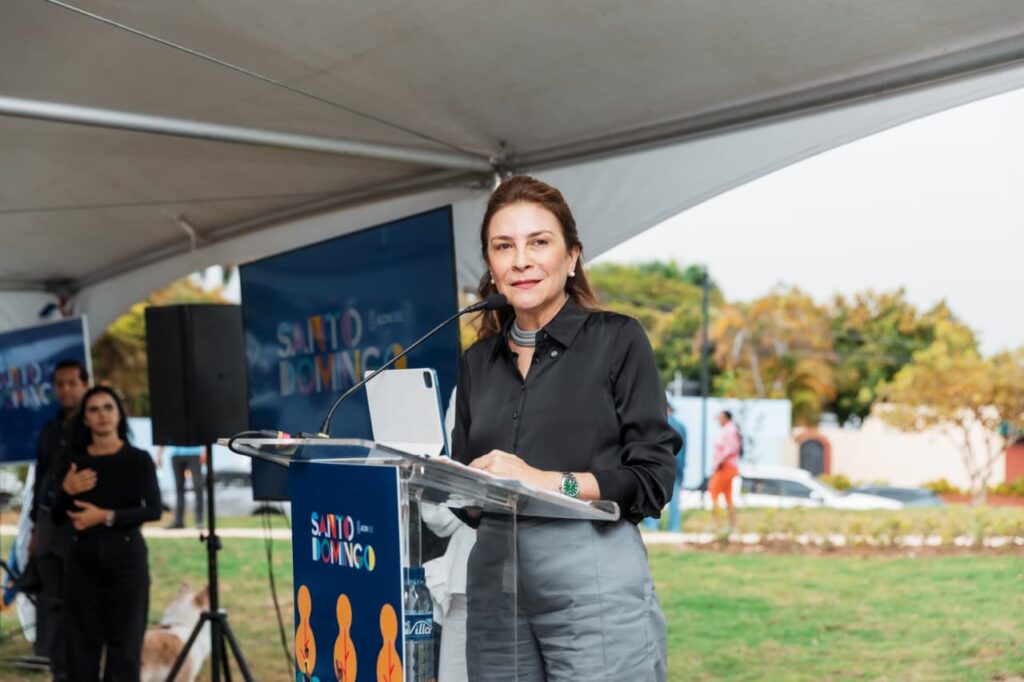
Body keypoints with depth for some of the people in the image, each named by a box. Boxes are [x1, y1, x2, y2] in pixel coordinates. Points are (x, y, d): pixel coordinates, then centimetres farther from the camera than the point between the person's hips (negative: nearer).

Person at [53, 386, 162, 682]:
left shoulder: (138, 459, 0)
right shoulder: (75, 461, 8)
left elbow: (154, 510, -9)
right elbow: (58, 516, 10)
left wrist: (107, 516, -19)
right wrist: (67, 491, -9)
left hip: (126, 555, -3)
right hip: (84, 557, 3)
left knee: (124, 641, -3)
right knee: (82, 638, 3)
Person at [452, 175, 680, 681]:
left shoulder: (617, 340, 0)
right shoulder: (478, 360, 14)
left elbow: (653, 479, -6)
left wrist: (549, 482, -18)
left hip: (595, 580, -4)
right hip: (494, 580, 5)